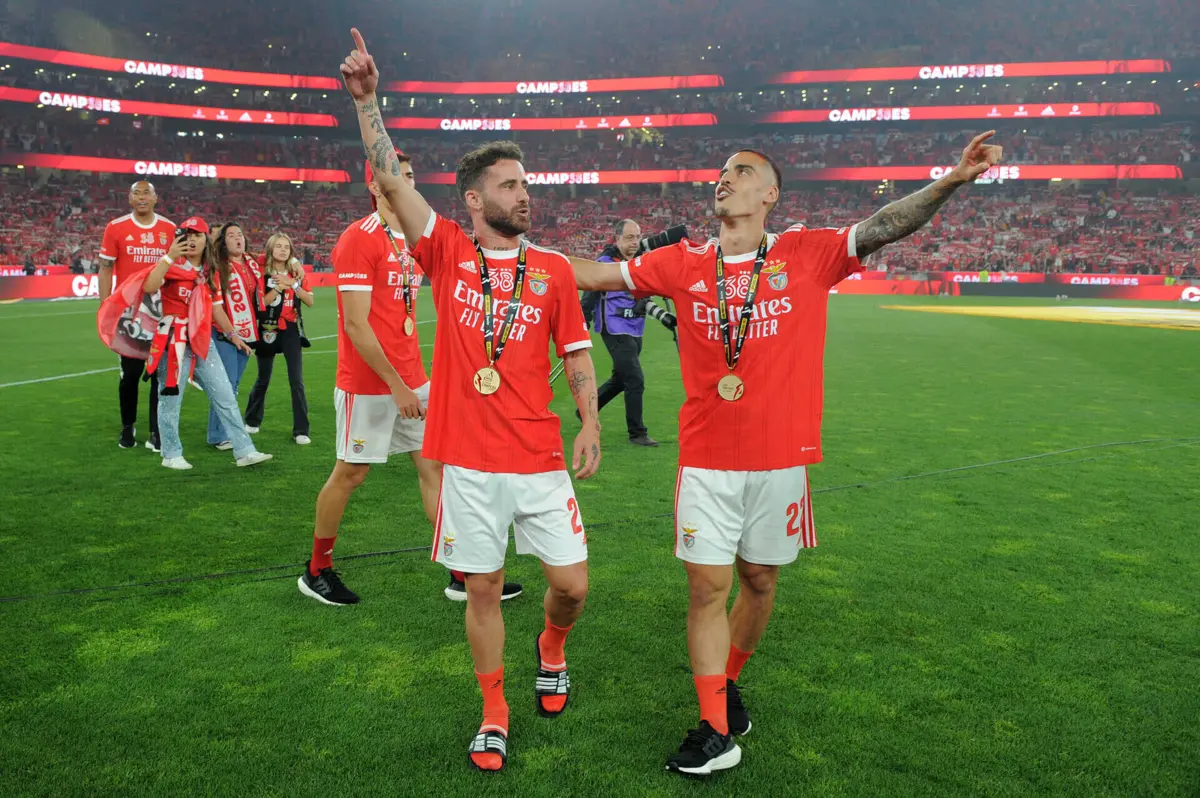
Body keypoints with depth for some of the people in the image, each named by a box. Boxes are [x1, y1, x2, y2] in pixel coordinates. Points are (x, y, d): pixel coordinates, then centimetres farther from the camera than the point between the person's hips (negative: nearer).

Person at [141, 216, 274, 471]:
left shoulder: (212, 272, 13)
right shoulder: (171, 266, -5)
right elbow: (149, 287, -25)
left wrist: (232, 334, 17)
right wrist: (169, 256, -28)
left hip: (204, 341, 6)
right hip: (175, 341, -6)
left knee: (226, 397, 4)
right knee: (171, 398, 3)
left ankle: (244, 451, 7)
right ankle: (171, 455, 16)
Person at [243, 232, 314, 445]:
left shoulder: (297, 272, 4)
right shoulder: (263, 273, -1)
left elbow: (310, 301, -4)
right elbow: (261, 303, -12)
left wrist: (292, 284, -15)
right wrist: (279, 286, -20)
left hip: (291, 330, 1)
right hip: (268, 330, -1)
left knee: (297, 382, -6)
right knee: (263, 380, 12)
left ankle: (301, 431, -1)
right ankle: (252, 421, 33)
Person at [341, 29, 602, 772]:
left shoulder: (554, 268, 4)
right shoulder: (448, 251, 2)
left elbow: (578, 353, 7)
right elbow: (392, 180, -5)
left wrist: (590, 424, -5)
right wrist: (368, 100, -12)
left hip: (540, 459, 1)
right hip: (467, 460, 0)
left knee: (572, 584, 3)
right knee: (483, 590, 9)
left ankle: (552, 650, 38)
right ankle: (494, 714, 29)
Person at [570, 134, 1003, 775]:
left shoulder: (806, 254, -1)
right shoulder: (684, 264, 3)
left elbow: (885, 227, -10)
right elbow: (595, 275, 8)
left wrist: (951, 180, -24)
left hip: (781, 460, 0)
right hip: (706, 460, 0)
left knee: (759, 580, 14)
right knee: (707, 587, 1)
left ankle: (728, 681, 39)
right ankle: (717, 732, 13)